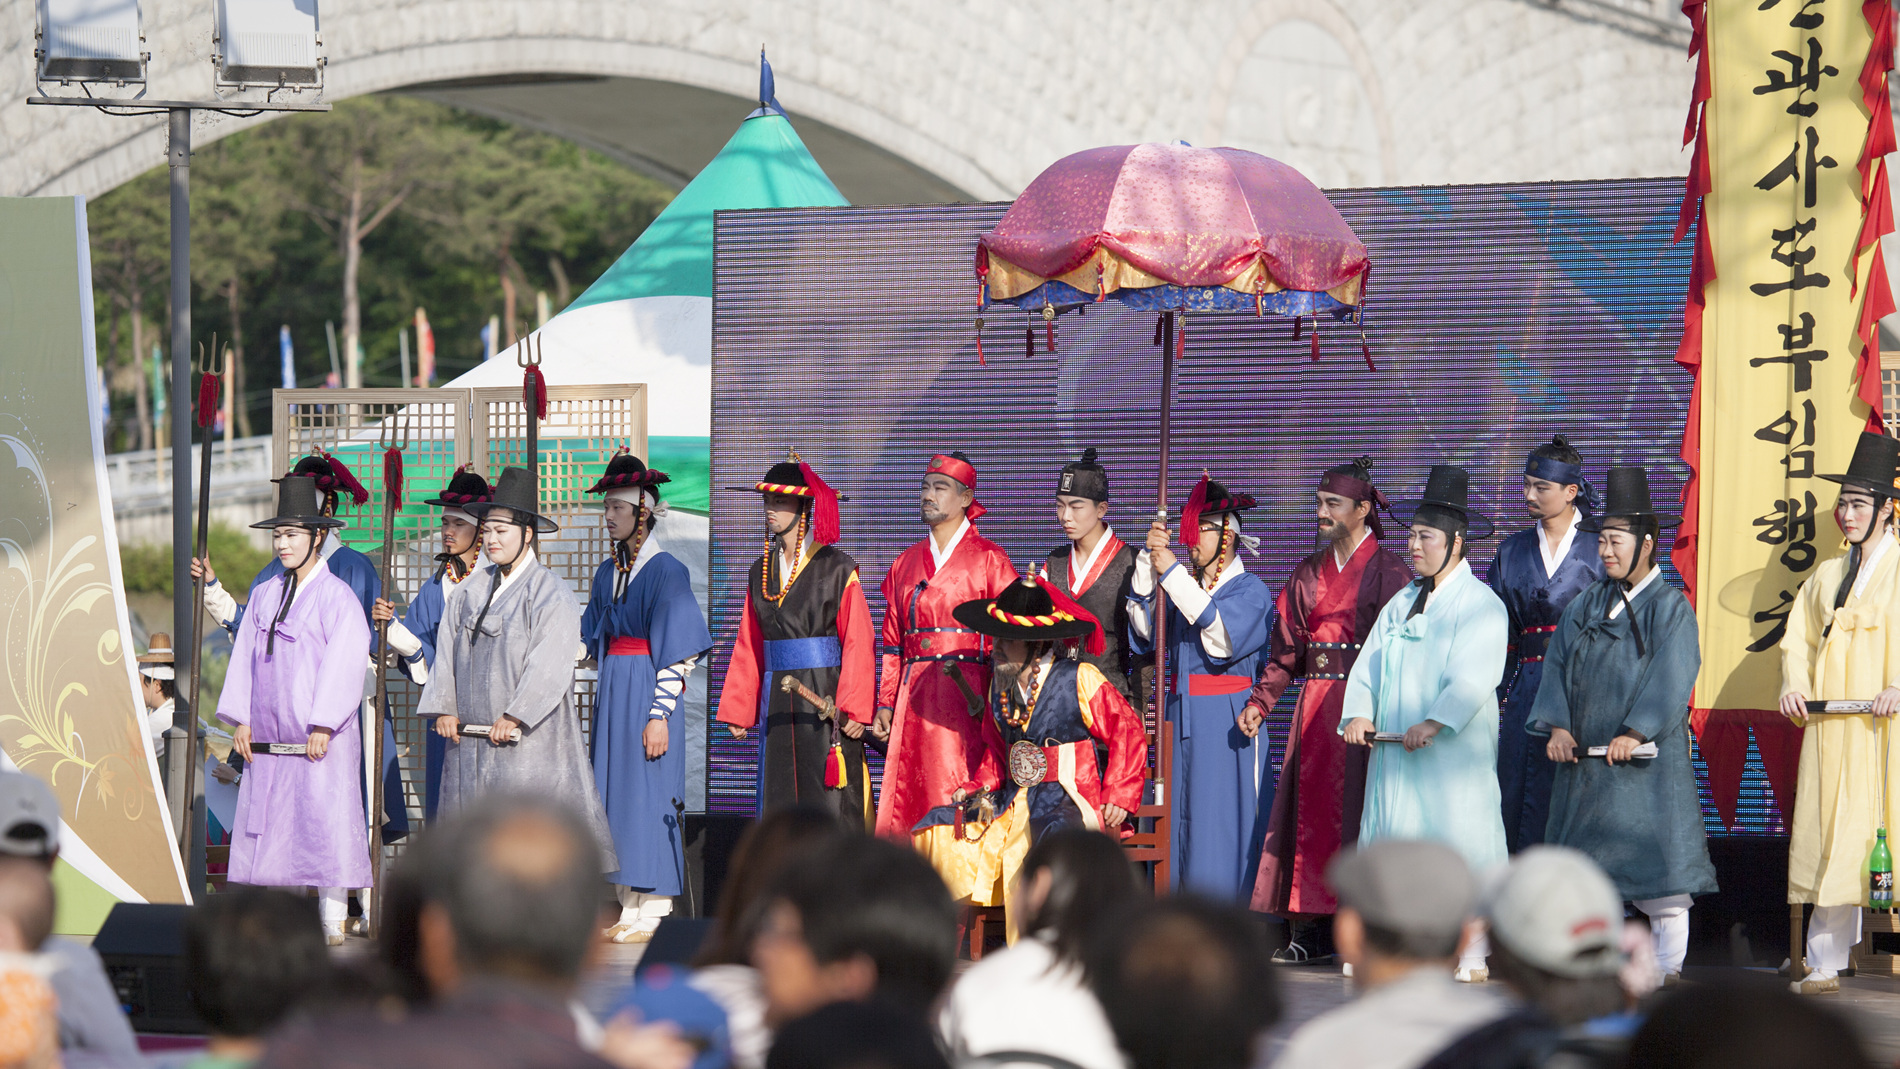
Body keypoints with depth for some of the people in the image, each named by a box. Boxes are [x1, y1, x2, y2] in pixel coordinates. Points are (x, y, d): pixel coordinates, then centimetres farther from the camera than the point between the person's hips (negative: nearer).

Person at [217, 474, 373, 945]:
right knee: (271, 826, 4)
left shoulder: (336, 597, -5)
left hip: (321, 740, -6)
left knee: (324, 823, -6)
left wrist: (322, 725, -15)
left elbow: (344, 661, -10)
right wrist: (241, 719, 6)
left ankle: (332, 921, -2)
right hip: (267, 739, 6)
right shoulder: (264, 595, 13)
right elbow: (245, 655, 14)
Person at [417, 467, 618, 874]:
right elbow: (447, 650, 11)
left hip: (530, 735, -6)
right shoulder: (471, 590, 13)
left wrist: (515, 717, -19)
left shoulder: (552, 593, -6)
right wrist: (443, 708, 0)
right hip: (470, 731, 6)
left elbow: (549, 665, -14)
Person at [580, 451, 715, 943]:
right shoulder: (608, 573, 13)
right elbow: (591, 641, 22)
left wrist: (659, 714, -18)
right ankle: (631, 910, 13)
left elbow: (681, 653, -13)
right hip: (612, 695, 8)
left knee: (647, 795, -7)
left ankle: (655, 916, -2)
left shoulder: (665, 571, -10)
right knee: (616, 796, 7)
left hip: (649, 695, -8)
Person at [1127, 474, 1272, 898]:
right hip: (1182, 716, 5)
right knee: (1182, 821, 4)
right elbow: (1145, 630, 1)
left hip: (1227, 722, -5)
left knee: (1222, 822, -6)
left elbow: (1221, 637, -19)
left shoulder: (1249, 589, -1)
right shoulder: (1184, 586, 15)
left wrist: (1172, 574, -17)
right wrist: (1149, 561, -7)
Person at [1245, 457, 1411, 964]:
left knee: (1358, 806, -8)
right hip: (1315, 706, 6)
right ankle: (1309, 932, 3)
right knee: (1309, 809, 1)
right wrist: (1259, 701, 4)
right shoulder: (1308, 575, 16)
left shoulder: (1387, 571, -3)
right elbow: (1286, 647, 16)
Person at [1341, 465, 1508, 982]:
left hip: (1455, 748, -6)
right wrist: (1359, 712, -5)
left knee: (1460, 842, -8)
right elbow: (1369, 662, 12)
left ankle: (1472, 955, -6)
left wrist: (1435, 722, -25)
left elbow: (1476, 676, -15)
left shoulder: (1481, 605, -3)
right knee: (1397, 838, 0)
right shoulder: (1402, 603, 18)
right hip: (1394, 746, 6)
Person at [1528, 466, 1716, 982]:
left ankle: (1667, 963, -4)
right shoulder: (1587, 605, 14)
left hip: (1646, 754, -5)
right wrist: (1558, 725, -8)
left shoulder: (1671, 607, -3)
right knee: (1585, 855, 3)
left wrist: (1635, 732, -24)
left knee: (1657, 858, -7)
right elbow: (1559, 664, 7)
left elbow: (1671, 678, -13)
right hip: (1585, 753, 5)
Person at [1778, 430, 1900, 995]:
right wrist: (1794, 685, -1)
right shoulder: (1827, 576, 20)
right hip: (1830, 727, 5)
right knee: (1830, 838, 0)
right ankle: (1826, 965, 0)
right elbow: (1799, 637, 18)